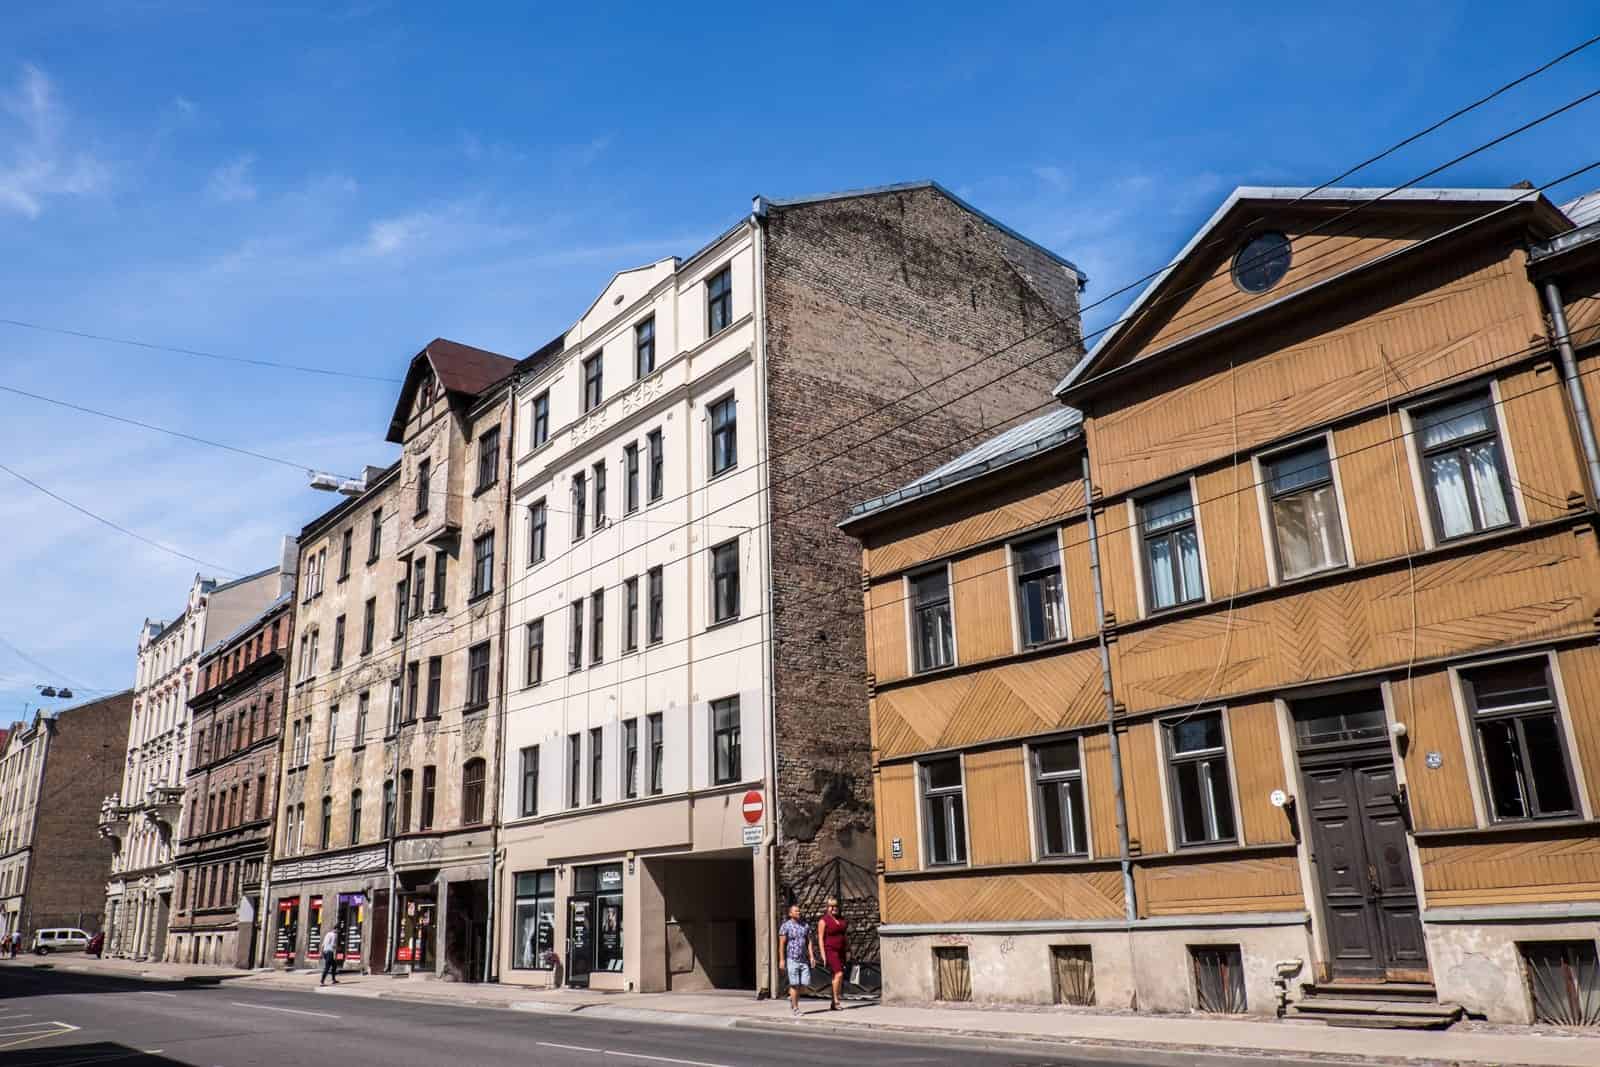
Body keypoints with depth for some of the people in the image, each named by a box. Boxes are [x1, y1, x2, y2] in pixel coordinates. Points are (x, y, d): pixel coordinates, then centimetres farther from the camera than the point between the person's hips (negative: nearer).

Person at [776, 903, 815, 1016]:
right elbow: (781, 944, -6)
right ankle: (795, 1008, 5)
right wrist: (782, 960, -11)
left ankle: (792, 998, 27)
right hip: (792, 959, -5)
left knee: (804, 983, 2)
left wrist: (812, 956, -1)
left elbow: (809, 942, 9)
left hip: (804, 959, 5)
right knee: (794, 984, -4)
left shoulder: (805, 926, 11)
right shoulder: (785, 926, -5)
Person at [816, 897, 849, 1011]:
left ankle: (833, 1004, 13)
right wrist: (823, 955, -16)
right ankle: (836, 1001, -11)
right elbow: (820, 938, -10)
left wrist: (848, 950, 9)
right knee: (839, 974, -19)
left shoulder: (842, 919, 12)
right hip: (830, 951, -6)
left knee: (837, 976, 6)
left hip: (841, 951, 6)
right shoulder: (823, 921, -7)